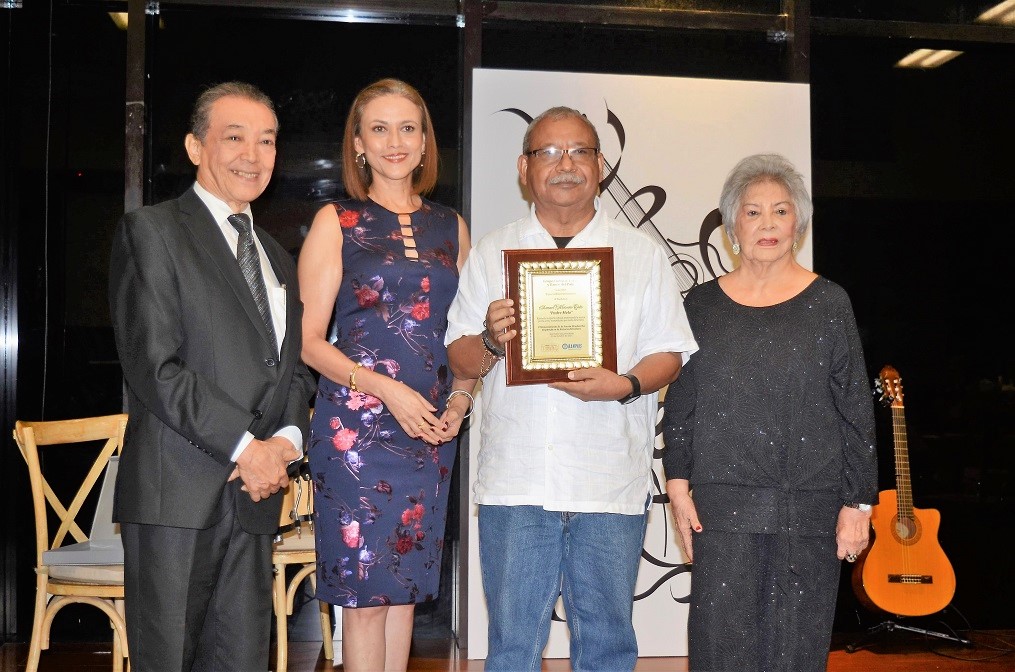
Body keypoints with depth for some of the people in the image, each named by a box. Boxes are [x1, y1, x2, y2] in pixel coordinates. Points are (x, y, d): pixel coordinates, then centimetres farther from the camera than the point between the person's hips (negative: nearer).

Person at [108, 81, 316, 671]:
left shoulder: (280, 260, 22)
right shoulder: (151, 232, -1)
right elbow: (153, 366, -11)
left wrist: (287, 439, -1)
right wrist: (245, 447, -12)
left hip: (256, 494, 6)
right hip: (176, 491, -6)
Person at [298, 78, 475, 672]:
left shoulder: (451, 227, 12)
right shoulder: (336, 222, 1)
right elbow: (310, 340, -3)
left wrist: (460, 400, -1)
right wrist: (385, 388, -16)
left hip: (432, 428, 4)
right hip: (356, 423, -4)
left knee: (407, 585, 10)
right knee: (365, 592, -1)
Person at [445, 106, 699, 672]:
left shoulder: (643, 253, 9)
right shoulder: (492, 253, 11)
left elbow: (669, 354, 5)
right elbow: (461, 361, 9)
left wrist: (625, 385, -15)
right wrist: (490, 341, -13)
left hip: (612, 482, 0)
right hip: (514, 481, 1)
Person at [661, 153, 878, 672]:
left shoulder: (828, 303, 4)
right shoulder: (702, 306, 8)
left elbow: (856, 411, 3)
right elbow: (679, 405, 9)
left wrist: (859, 503, -1)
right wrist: (678, 485, 0)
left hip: (809, 509, -1)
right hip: (722, 507, 1)